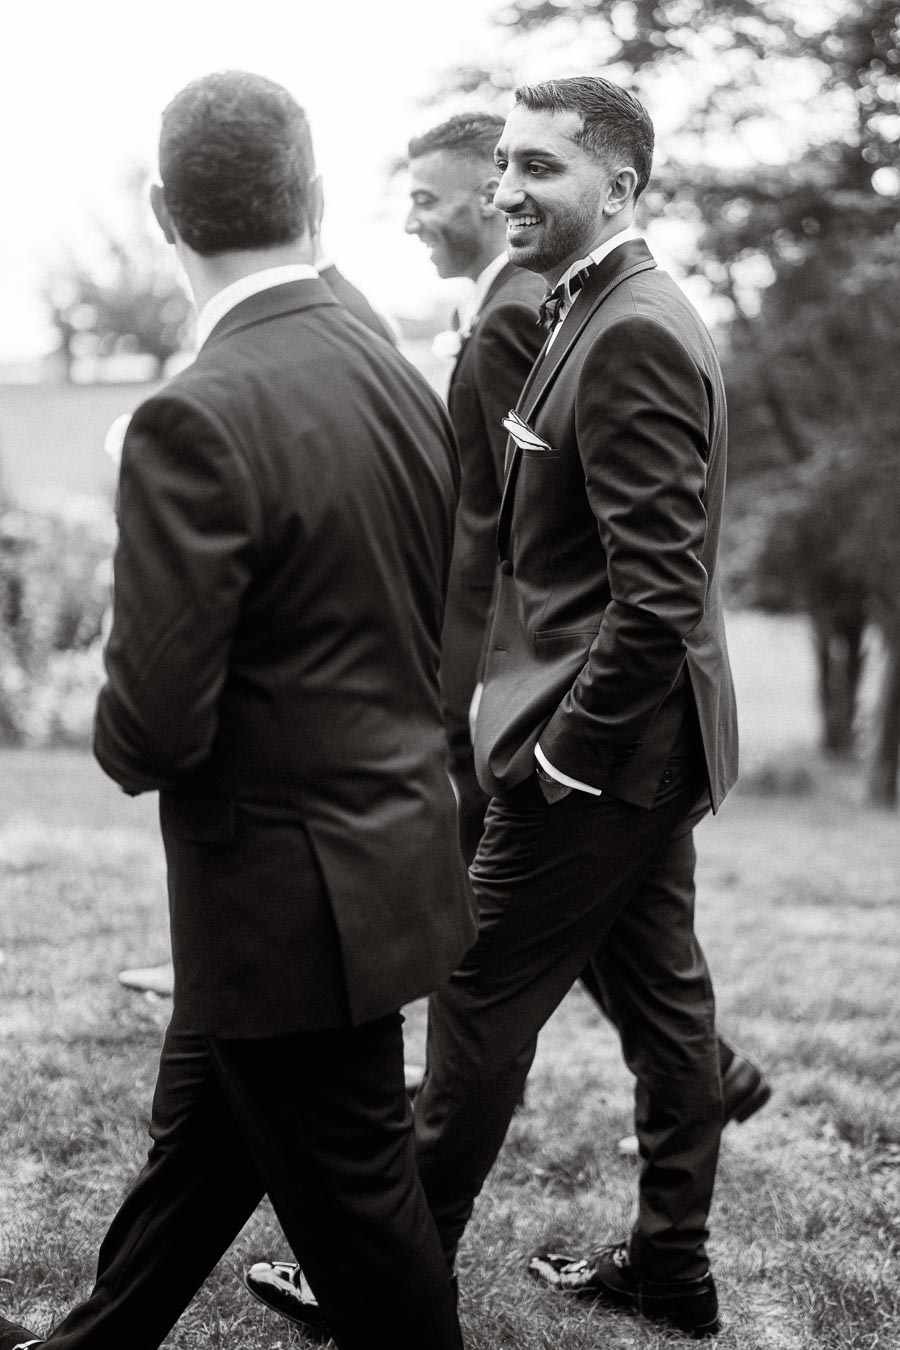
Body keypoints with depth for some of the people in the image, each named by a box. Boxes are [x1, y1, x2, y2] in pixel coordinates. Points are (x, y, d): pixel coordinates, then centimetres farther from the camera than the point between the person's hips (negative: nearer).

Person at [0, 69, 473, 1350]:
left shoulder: (199, 420, -24)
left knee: (355, 1204, 11)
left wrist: (125, 736, -2)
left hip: (290, 894, -8)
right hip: (387, 843, 8)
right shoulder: (402, 381, 0)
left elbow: (151, 727, -24)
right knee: (194, 1144, 25)